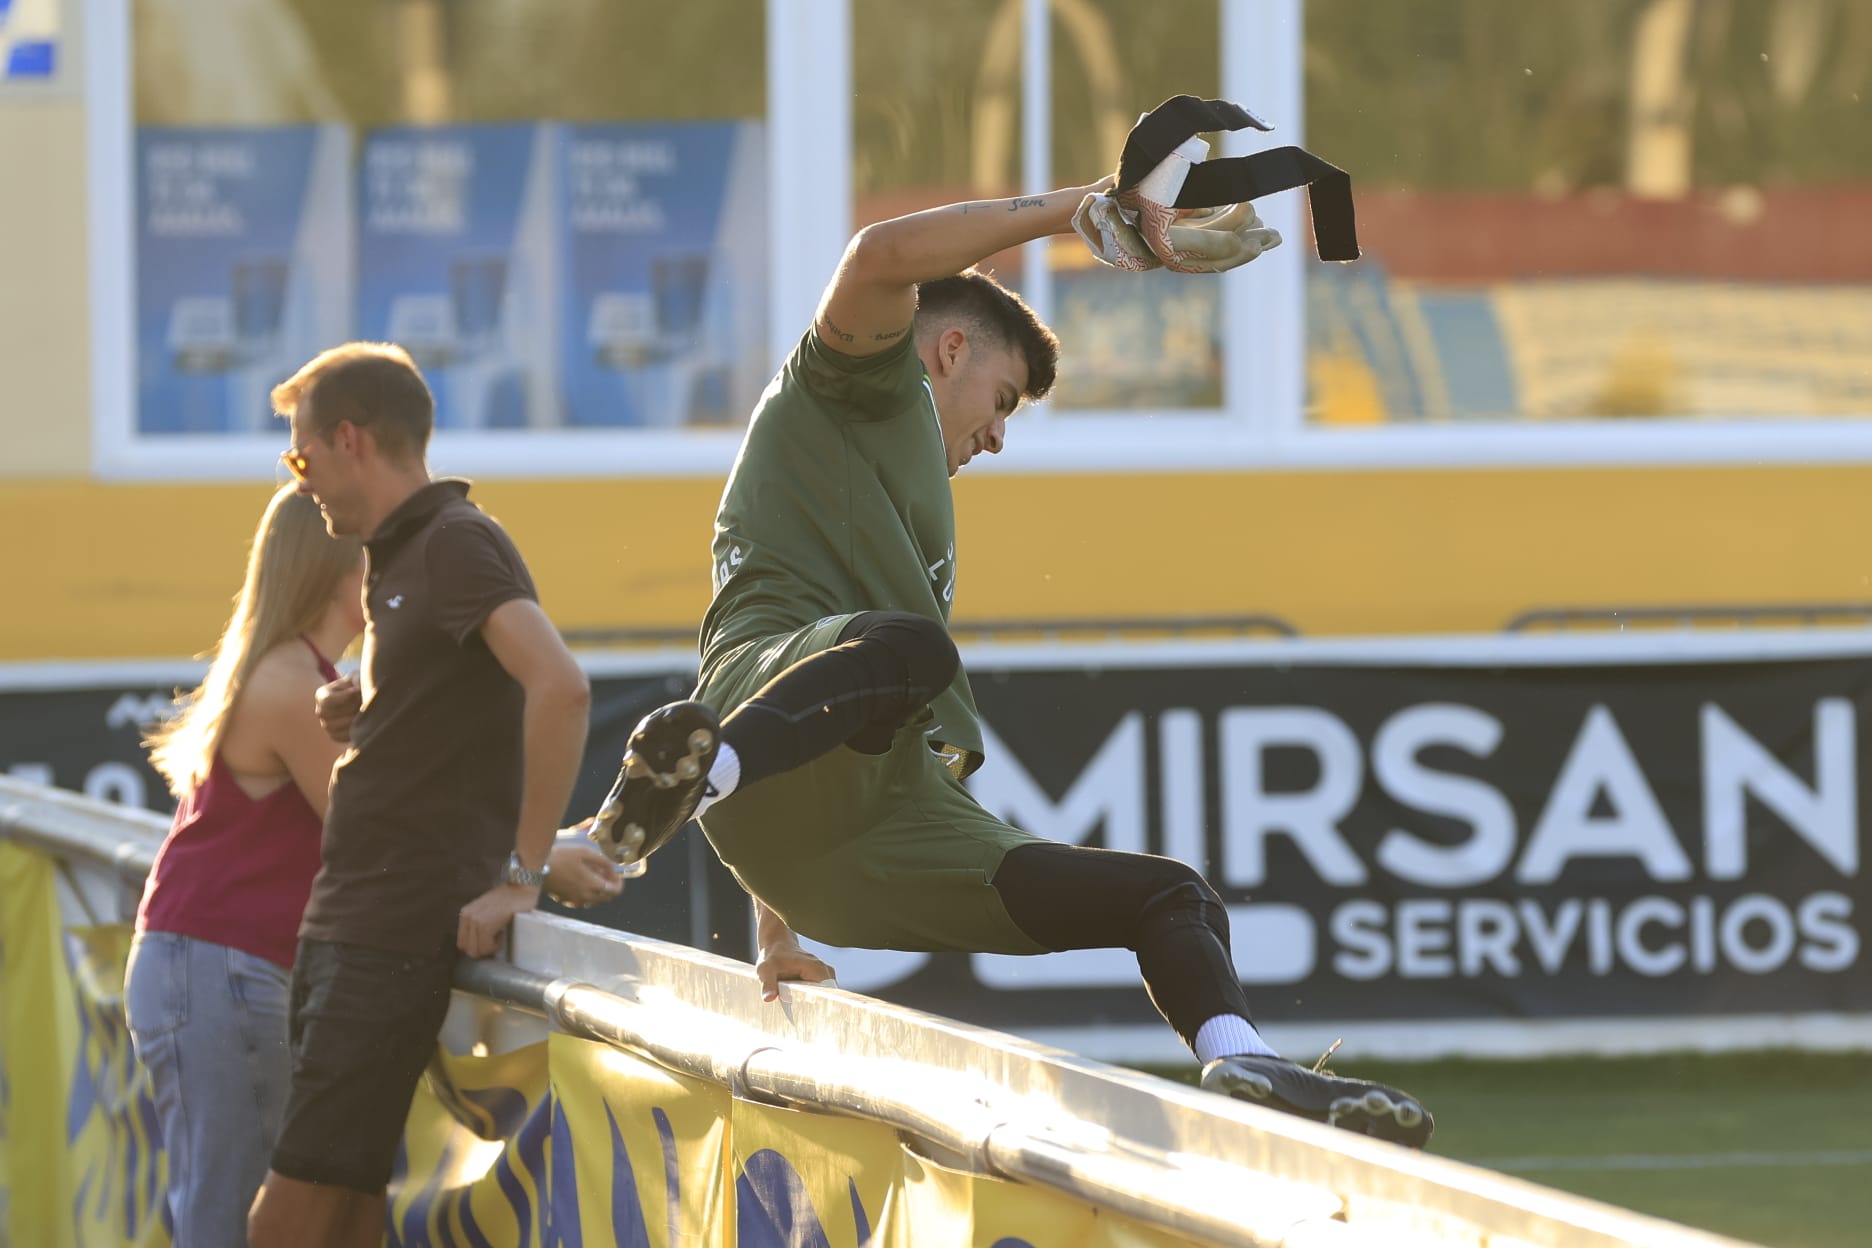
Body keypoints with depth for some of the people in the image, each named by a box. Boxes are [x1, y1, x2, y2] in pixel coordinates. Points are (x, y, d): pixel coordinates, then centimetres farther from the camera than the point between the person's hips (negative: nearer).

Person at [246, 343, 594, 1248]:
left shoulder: (456, 543, -13)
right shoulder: (398, 555, 18)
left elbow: (559, 687, -27)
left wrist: (522, 876, -25)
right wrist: (361, 718, 9)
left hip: (401, 929, -10)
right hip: (344, 925, 10)